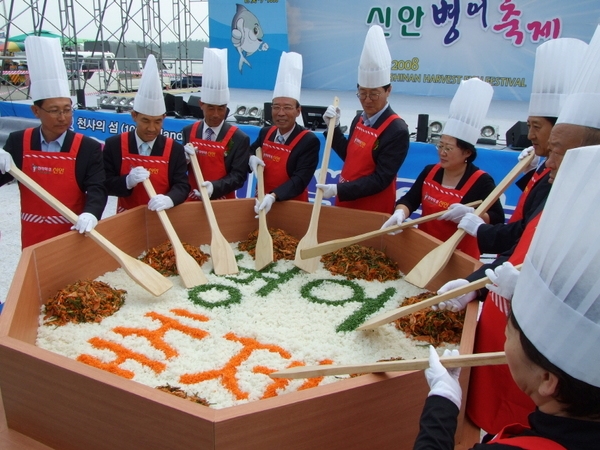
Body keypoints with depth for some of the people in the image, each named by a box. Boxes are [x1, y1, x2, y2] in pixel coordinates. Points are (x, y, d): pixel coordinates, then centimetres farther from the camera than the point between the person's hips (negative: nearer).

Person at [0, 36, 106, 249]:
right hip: (33, 236, 2)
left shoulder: (89, 148, -9)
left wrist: (90, 214, -37)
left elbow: (97, 188, -16)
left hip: (74, 235, -2)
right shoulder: (18, 141, -1)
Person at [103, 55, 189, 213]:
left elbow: (182, 186, -6)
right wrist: (127, 181, -20)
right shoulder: (114, 145, -2)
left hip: (163, 218, -1)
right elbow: (104, 184, -2)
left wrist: (169, 199, -26)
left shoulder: (175, 149, -3)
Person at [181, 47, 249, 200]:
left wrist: (214, 187, -26)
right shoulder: (188, 132, 1)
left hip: (223, 200, -2)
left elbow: (239, 176, -11)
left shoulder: (239, 138, -9)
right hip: (193, 198, 2)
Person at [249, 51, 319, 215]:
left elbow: (300, 180, -23)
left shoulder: (309, 141, -16)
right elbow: (251, 151, 16)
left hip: (291, 205, -5)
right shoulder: (265, 133, 0)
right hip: (262, 202, 5)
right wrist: (251, 158, -8)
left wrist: (273, 196, -37)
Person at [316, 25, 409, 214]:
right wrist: (334, 127, 0)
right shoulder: (359, 119, 3)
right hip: (346, 204, 7)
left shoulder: (397, 130, -19)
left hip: (373, 211, -7)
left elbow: (381, 180, -21)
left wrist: (338, 190, -26)